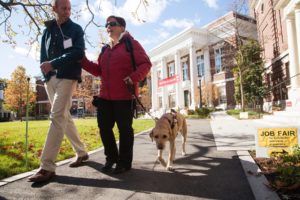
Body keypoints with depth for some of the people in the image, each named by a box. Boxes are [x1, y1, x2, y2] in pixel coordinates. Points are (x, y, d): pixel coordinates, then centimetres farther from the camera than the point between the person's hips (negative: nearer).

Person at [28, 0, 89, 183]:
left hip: (67, 77, -6)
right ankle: (82, 153, 21)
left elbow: (79, 53, -11)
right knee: (64, 117, 8)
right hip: (50, 79, 6)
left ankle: (47, 167, -15)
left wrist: (54, 63, -17)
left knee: (57, 117, -17)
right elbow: (43, 55, 15)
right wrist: (46, 69, -4)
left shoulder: (76, 29, 5)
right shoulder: (48, 30, 18)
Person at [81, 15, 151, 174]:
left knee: (124, 129, 3)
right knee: (104, 127, 8)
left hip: (124, 96, -6)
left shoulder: (131, 44, 2)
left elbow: (145, 63, -6)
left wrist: (134, 78, -23)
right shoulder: (105, 49, 21)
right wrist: (83, 61, 5)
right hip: (105, 96, 7)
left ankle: (124, 162, 18)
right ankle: (111, 157, 28)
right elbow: (98, 71, 18)